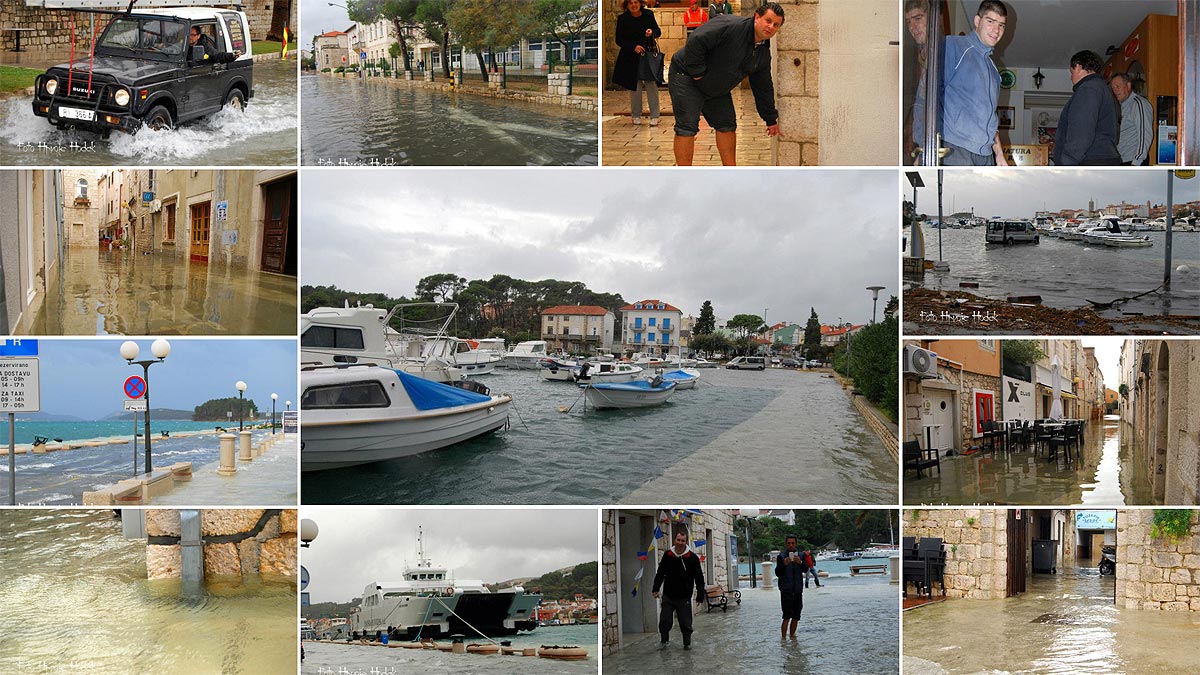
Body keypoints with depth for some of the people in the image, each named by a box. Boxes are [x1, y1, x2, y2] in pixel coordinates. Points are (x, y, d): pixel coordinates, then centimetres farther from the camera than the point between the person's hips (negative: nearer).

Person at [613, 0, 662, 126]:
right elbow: (619, 40, -5)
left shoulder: (648, 15, -2)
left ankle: (654, 116, 0)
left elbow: (658, 31, 8)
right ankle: (636, 115, 19)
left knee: (652, 85, -5)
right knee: (635, 87, 6)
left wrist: (652, 32, -16)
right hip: (631, 57, 0)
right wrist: (633, 47, -19)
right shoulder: (622, 19, -6)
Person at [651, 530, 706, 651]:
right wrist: (656, 588, 9)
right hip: (668, 596, 2)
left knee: (686, 623, 2)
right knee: (664, 621, 4)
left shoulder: (692, 558, -6)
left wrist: (700, 596, -5)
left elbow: (699, 578, -3)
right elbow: (660, 573, 13)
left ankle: (687, 643, 22)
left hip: (684, 598, -2)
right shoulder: (667, 555, 1)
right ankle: (664, 640, 26)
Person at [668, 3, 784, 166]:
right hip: (687, 77, -9)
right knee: (687, 127, -14)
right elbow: (695, 42, -34)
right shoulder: (730, 26, -27)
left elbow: (763, 88, 12)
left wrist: (771, 120, 15)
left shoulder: (763, 53, 1)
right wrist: (697, 73, -27)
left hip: (716, 89, 9)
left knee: (727, 126, 9)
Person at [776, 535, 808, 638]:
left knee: (796, 617, 8)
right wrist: (784, 564, -23)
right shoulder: (781, 557, 1)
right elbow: (777, 573, -5)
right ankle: (783, 638, -12)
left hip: (798, 590, 4)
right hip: (786, 590, -4)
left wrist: (800, 563, -25)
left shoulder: (801, 556, 9)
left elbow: (806, 569, -5)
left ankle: (792, 635, 21)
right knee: (787, 616, -12)